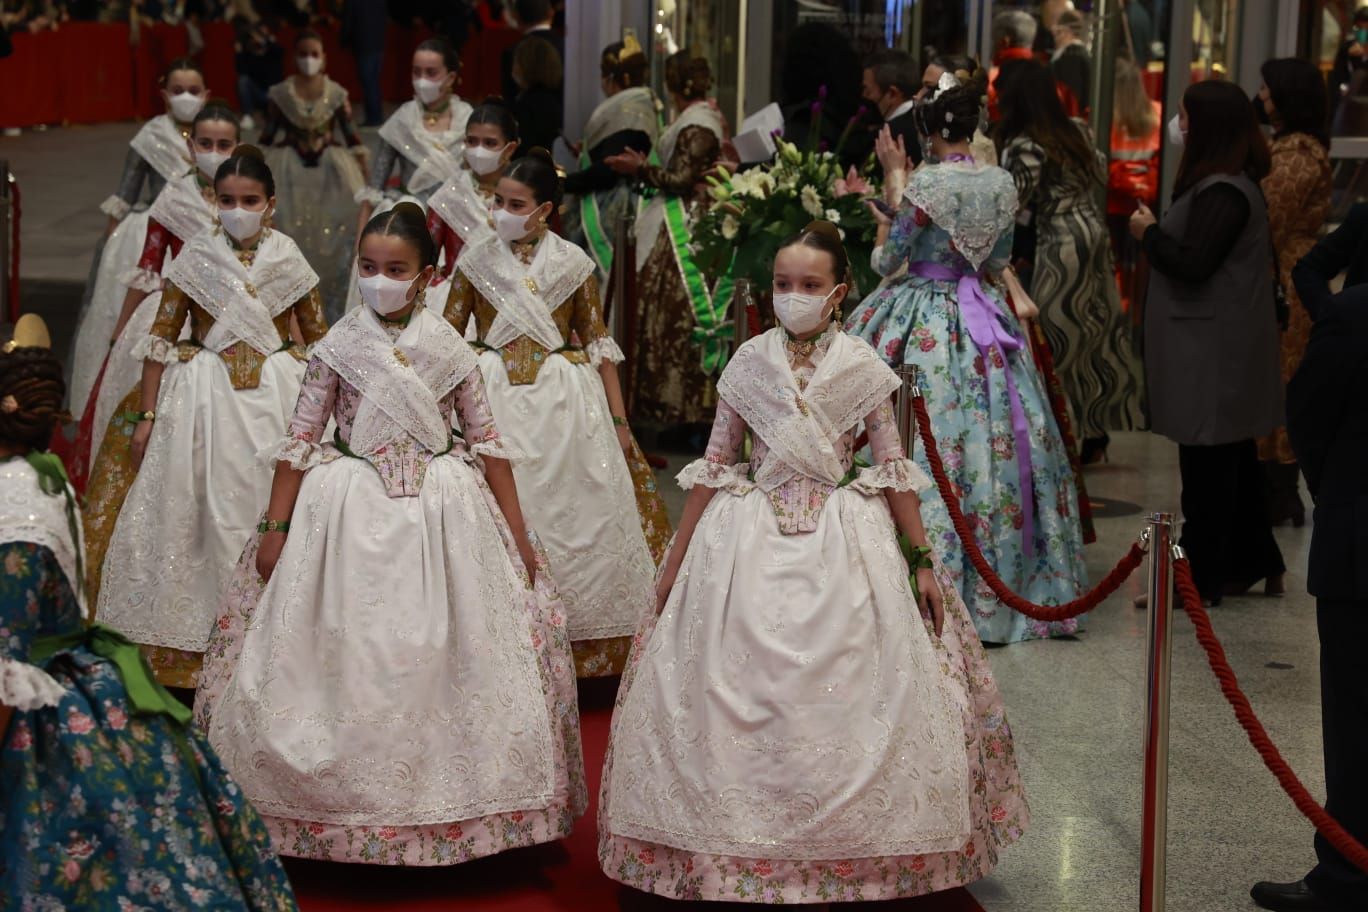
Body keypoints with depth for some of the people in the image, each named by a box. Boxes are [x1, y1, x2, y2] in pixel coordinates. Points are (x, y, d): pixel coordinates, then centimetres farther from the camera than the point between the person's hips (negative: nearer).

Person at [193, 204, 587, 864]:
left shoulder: (450, 349, 1)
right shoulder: (338, 347, -1)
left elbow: (487, 442, 4)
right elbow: (300, 441, 1)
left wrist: (517, 534, 3)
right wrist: (275, 528, -3)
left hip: (443, 512, 1)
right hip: (352, 513, 0)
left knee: (446, 654, 4)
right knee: (349, 658, 2)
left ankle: (449, 803, 18)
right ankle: (347, 804, 15)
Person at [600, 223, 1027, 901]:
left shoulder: (860, 367, -1)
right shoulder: (750, 362, 2)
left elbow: (894, 469, 4)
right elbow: (714, 465, 7)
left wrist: (923, 560, 1)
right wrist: (676, 561, 7)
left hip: (843, 539, -1)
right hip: (751, 541, 1)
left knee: (844, 691, -1)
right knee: (738, 697, 1)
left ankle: (852, 853, 14)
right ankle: (745, 853, 15)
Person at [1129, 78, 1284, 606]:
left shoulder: (1223, 192, -20)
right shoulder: (1229, 183, 13)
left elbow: (1191, 264, -25)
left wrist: (1148, 233, -10)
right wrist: (1156, 233, 5)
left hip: (1214, 350, -11)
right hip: (1216, 344, 11)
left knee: (1206, 464, -3)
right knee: (1231, 459, 17)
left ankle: (1200, 578, 4)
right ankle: (1255, 563, 27)